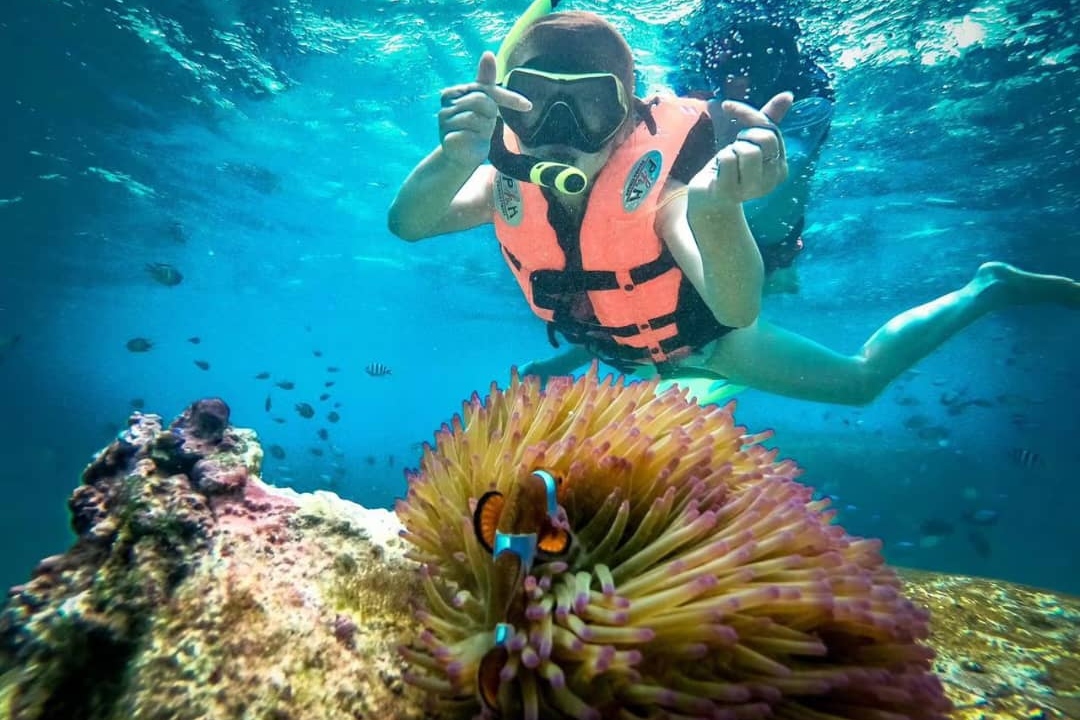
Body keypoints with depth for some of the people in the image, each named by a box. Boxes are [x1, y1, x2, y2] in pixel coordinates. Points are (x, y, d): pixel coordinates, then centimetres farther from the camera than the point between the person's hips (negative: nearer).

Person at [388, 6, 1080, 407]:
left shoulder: (657, 180, -38)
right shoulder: (511, 182, -23)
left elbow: (737, 311, -52)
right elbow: (407, 223, -39)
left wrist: (716, 209, -74)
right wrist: (457, 154, -61)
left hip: (701, 337, -4)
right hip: (611, 348, 5)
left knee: (863, 378, 6)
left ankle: (993, 287, 31)